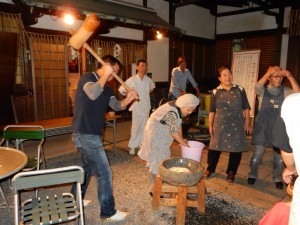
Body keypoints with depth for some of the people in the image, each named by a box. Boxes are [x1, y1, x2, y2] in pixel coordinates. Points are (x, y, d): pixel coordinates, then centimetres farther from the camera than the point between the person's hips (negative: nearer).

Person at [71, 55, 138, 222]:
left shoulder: (106, 88, 14)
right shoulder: (87, 77, -11)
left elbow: (116, 106, 10)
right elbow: (92, 94, -32)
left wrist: (128, 99, -8)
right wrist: (105, 74, -22)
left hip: (91, 135, 10)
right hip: (86, 135, -10)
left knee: (88, 168, 24)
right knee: (104, 172, -3)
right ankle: (108, 212, 13)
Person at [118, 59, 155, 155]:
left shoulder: (148, 80, 3)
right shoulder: (132, 80, -11)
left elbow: (152, 86, 26)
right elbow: (121, 89, -5)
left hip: (146, 106, 5)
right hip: (137, 106, -5)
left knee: (144, 126, 12)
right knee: (135, 127, -4)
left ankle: (140, 143, 26)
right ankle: (132, 146, 8)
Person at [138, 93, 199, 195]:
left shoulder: (179, 109, -4)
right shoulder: (172, 112, -32)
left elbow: (178, 124, 5)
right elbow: (174, 132, -29)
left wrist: (181, 139, -2)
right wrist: (186, 145, -20)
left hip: (163, 135, 9)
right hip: (155, 134, -9)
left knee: (163, 157, 15)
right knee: (156, 160, -5)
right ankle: (153, 189, 5)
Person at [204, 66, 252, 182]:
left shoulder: (240, 90, 1)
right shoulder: (215, 92, 0)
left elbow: (246, 108, 4)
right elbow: (212, 111, 4)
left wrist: (247, 123, 1)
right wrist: (210, 125, 1)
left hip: (237, 125, 1)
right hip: (220, 125, 0)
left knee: (236, 149, 8)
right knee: (215, 147, 7)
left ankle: (231, 172, 28)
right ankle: (210, 168, 28)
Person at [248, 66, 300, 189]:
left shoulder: (285, 91, 2)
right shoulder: (263, 91, -2)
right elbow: (257, 86, -25)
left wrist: (290, 77, -22)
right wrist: (269, 72, -26)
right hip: (262, 128, -2)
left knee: (279, 157, 11)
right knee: (257, 155, 4)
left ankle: (278, 178, 31)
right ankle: (252, 175, 26)